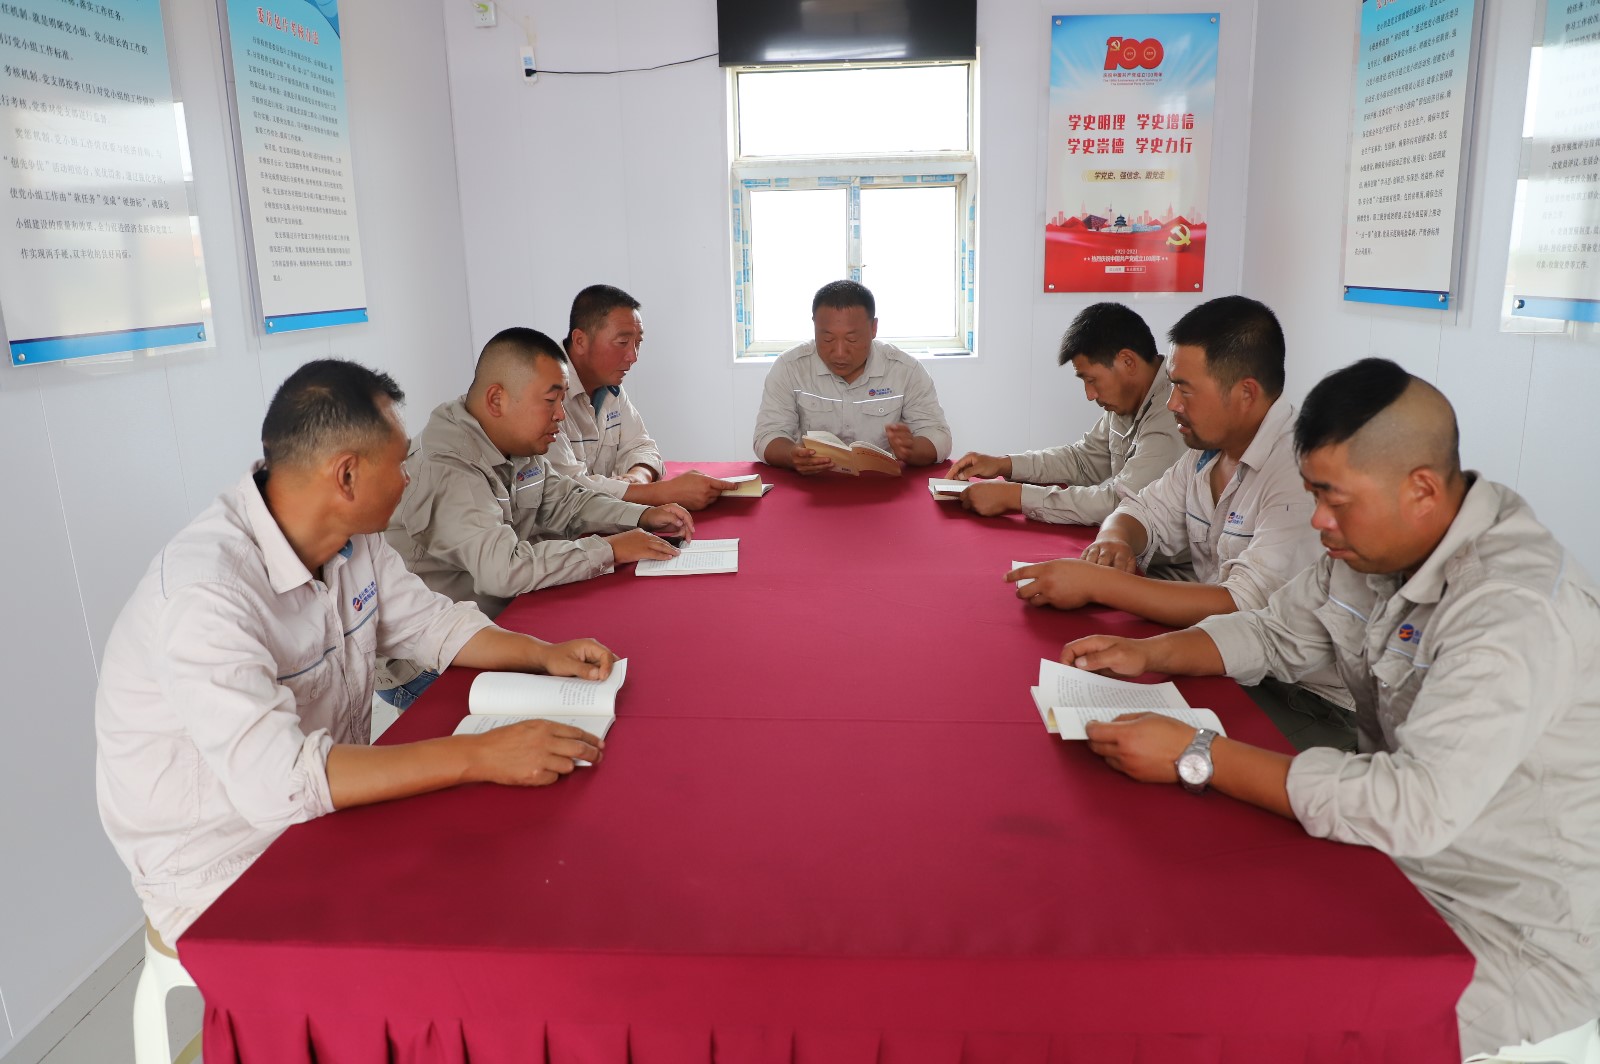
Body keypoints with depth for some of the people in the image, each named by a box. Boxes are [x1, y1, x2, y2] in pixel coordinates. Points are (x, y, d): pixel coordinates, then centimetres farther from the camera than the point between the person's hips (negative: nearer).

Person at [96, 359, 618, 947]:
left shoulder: (353, 539, -3)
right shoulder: (206, 592, -30)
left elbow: (429, 622, 10)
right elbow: (276, 778, -38)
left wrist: (542, 653, -8)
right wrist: (479, 757, -39)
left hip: (326, 812, 8)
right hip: (220, 876, -8)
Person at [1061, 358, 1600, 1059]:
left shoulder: (1517, 608, -29)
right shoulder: (1371, 545, -2)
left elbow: (1417, 808, -35)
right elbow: (1277, 634, 13)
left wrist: (1197, 757, -32)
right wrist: (1149, 654, -3)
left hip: (1519, 939, -7)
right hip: (1401, 871, 8)